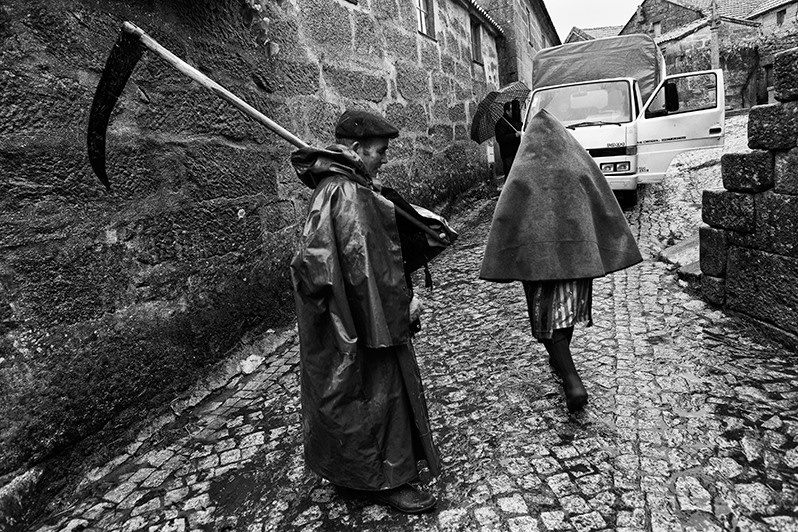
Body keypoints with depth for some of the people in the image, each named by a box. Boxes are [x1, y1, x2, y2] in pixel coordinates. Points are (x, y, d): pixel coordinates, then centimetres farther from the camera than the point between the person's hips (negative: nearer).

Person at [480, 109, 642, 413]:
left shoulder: (522, 172, -3)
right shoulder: (580, 164, 3)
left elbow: (504, 220, -7)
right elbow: (607, 211, 6)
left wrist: (503, 266, -2)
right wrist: (618, 251, 14)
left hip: (537, 256, -3)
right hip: (577, 252, 3)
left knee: (548, 316, 3)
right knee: (566, 308, 20)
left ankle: (572, 382, -6)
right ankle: (560, 359, 39)